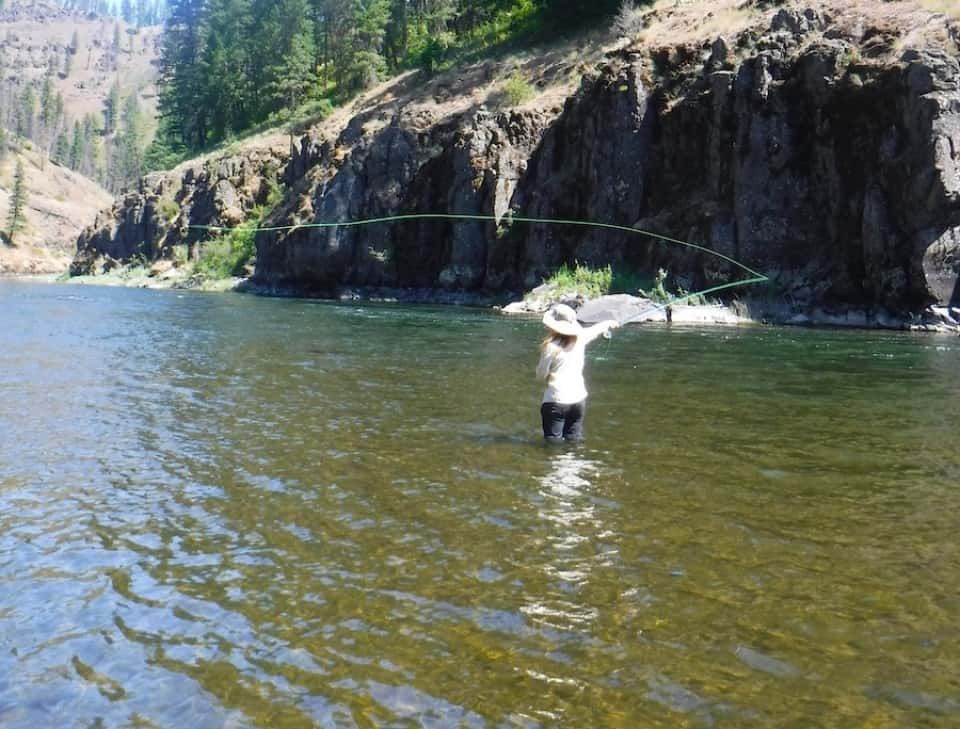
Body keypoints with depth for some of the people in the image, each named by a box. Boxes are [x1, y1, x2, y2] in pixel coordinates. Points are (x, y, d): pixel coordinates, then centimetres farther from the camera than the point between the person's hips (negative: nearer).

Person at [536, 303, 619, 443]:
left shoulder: (551, 346, -13)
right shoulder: (580, 337, 2)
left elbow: (541, 375, -6)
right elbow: (596, 329, 24)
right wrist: (609, 323, 43)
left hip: (556, 401, -5)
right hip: (578, 399, 5)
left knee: (554, 442, -1)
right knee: (574, 439, 13)